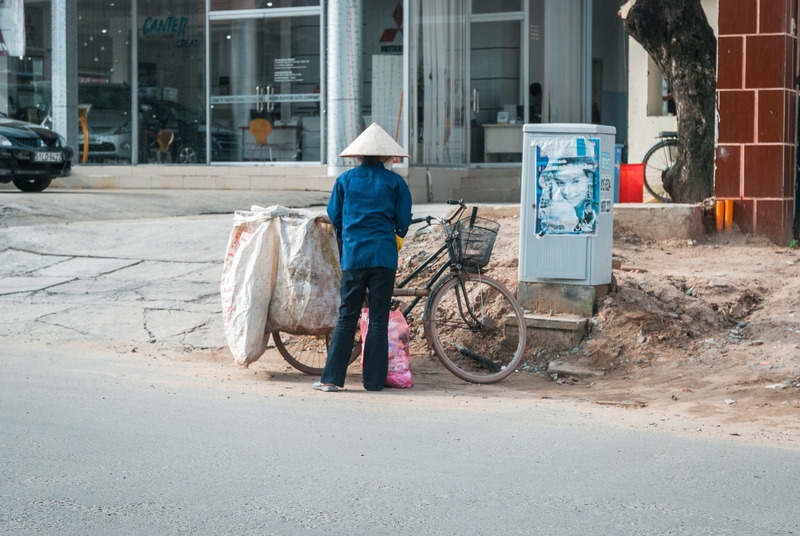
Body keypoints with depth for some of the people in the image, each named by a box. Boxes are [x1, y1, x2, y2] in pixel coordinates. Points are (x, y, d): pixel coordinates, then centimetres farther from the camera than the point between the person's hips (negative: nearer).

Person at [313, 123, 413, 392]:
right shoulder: (394, 182, 1)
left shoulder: (345, 180, 4)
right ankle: (374, 379, 5)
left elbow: (334, 216, 9)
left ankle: (331, 378, 2)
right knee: (379, 319, 4)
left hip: (353, 256, 1)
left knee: (347, 317, 6)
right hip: (384, 256, -1)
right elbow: (404, 221, 2)